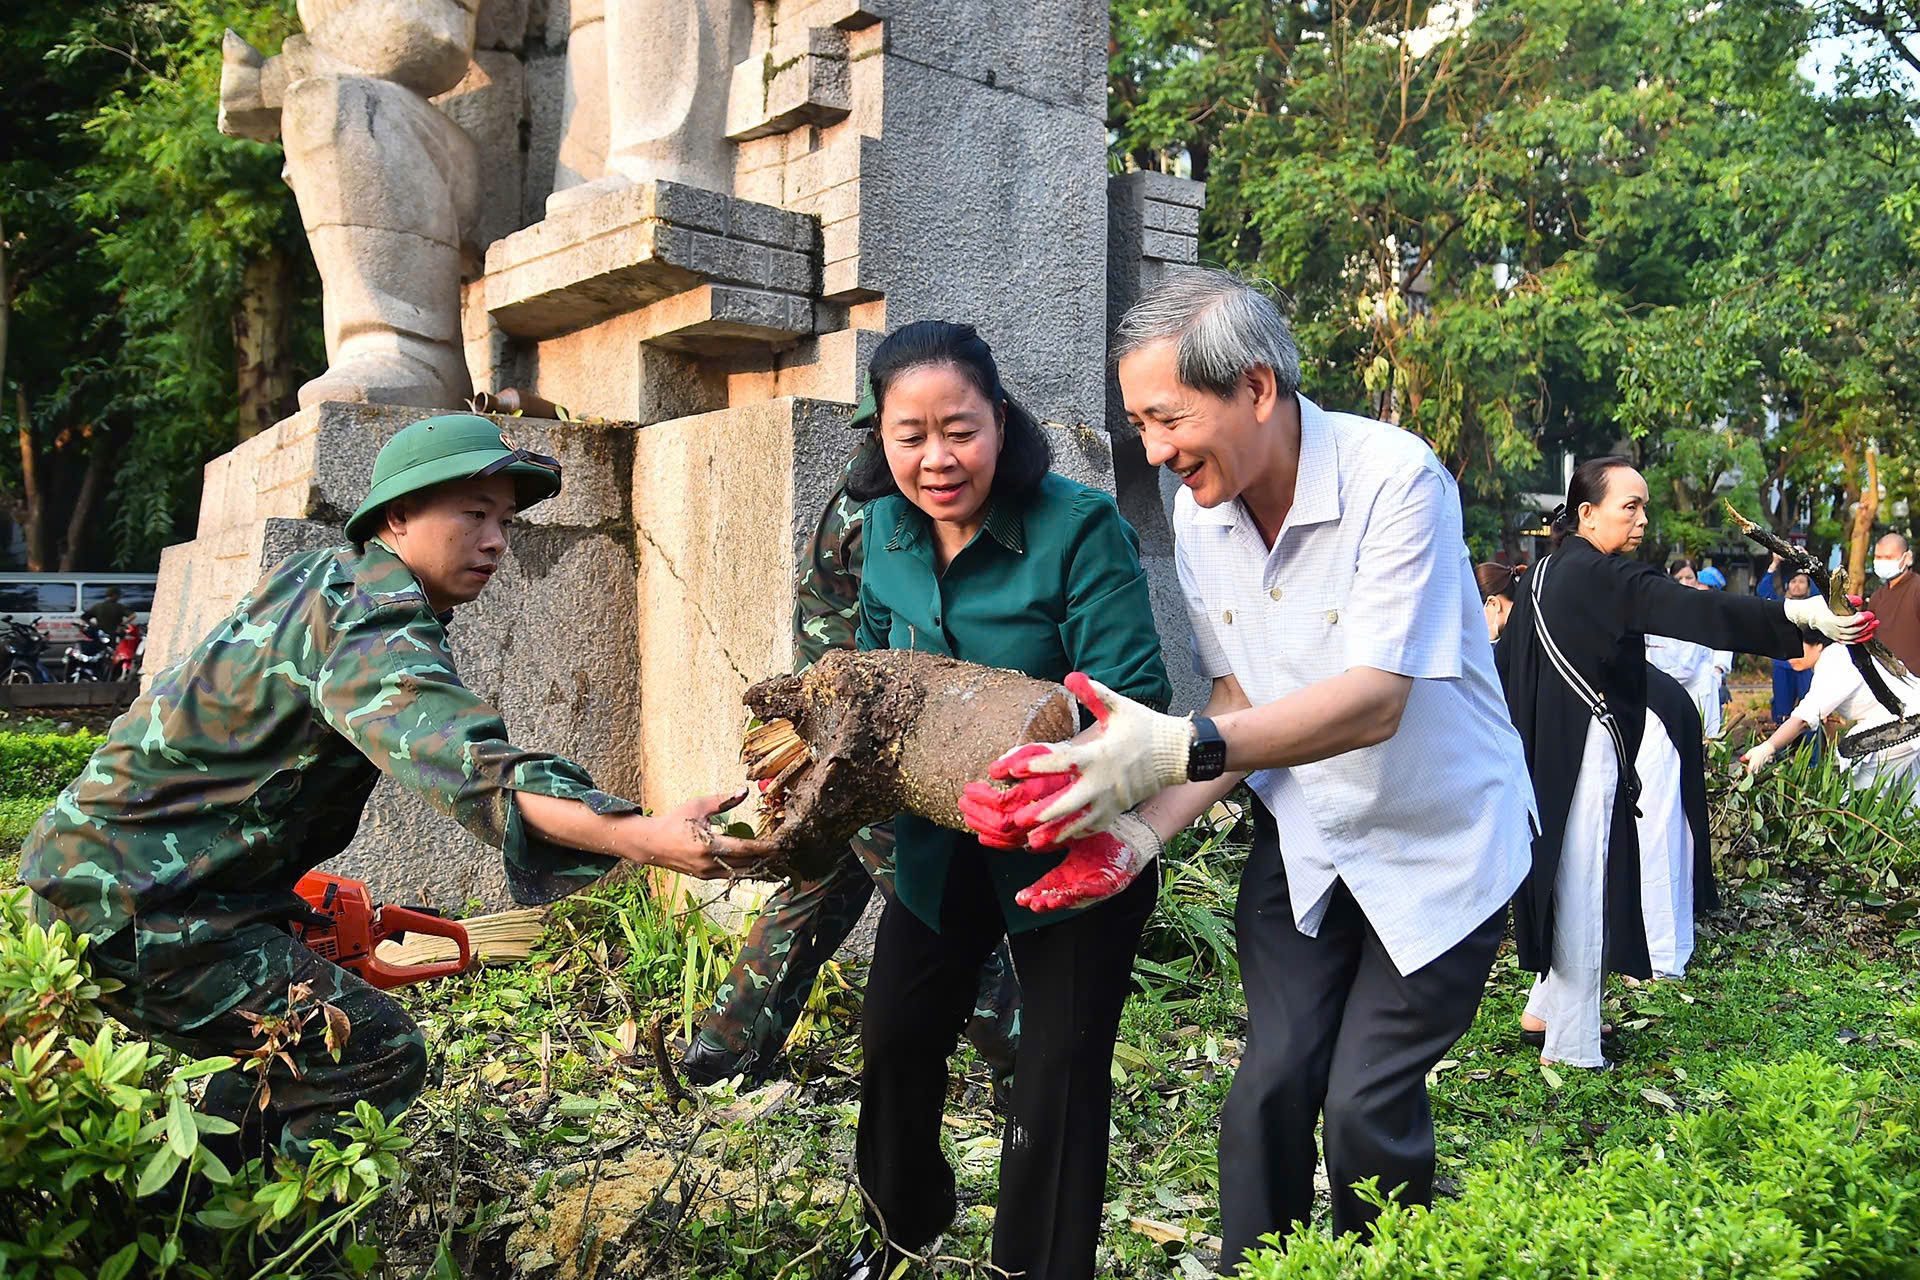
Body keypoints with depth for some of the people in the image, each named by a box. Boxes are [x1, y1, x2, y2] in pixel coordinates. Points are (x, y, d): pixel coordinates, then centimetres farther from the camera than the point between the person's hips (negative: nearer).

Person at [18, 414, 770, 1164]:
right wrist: (640, 837, -52)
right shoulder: (370, 621, -22)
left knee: (295, 1059, 22)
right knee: (377, 1055, -14)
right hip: (134, 903, -10)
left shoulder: (325, 573, 9)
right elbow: (471, 766, -40)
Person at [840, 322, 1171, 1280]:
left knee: (1062, 1068, 4)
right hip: (938, 839, 6)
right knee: (896, 1036, 18)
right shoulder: (887, 529, -5)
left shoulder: (1080, 529, -23)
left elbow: (1133, 700, -26)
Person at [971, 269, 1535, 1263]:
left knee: (1366, 1108, -4)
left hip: (1437, 845, -4)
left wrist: (1183, 748, -45)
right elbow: (1240, 709, -3)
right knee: (1271, 1086, 0)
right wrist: (1144, 826, -19)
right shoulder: (1199, 514, -6)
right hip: (1303, 842, 5)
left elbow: (1373, 701, -32)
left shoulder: (1393, 478, -25)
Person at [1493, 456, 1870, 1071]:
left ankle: (1547, 1007, 32)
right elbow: (1692, 610, -30)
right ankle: (1569, 1047, 9)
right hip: (1584, 756, -9)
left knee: (1560, 878, 20)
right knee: (1582, 888, 0)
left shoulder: (1543, 575, 11)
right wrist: (1797, 615, -39)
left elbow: (1505, 663, 18)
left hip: (1545, 755, 9)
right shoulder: (1602, 576, -17)